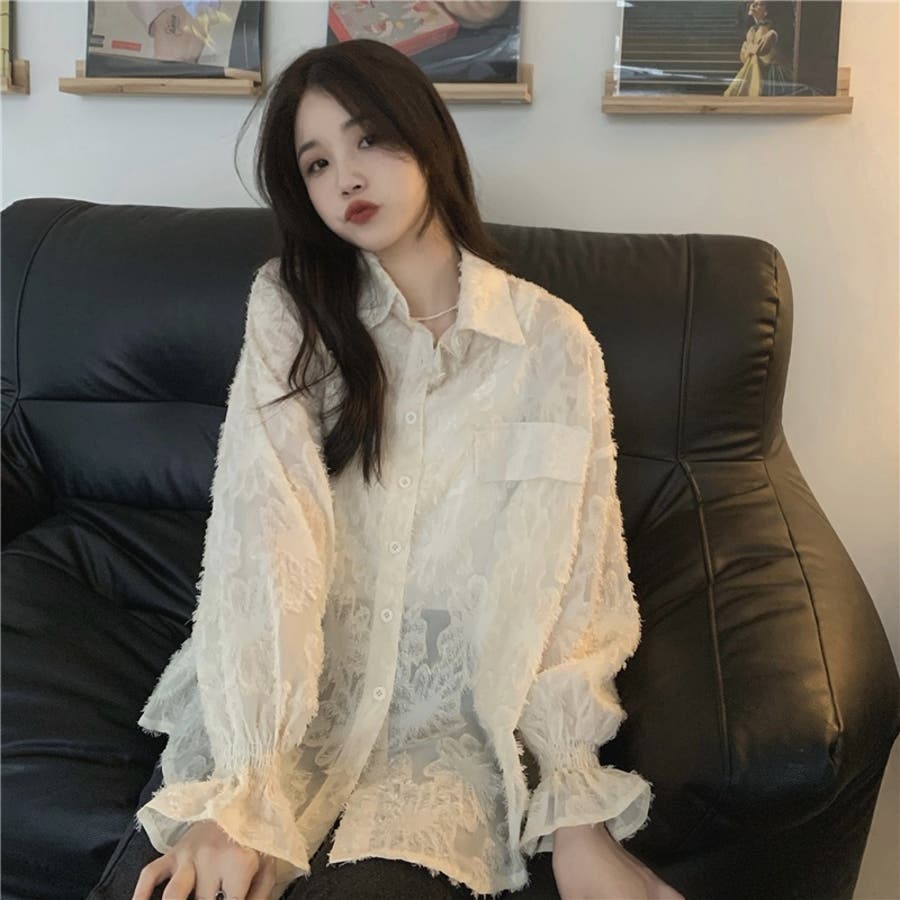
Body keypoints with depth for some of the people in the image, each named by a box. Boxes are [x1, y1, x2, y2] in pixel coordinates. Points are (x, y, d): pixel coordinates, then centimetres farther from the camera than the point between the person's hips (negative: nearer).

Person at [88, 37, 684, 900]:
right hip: (291, 690, 1)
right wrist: (242, 789, -24)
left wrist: (579, 822, -9)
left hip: (456, 710, 0)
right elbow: (262, 535, -13)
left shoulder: (552, 339, 0)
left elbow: (573, 584, -1)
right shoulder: (291, 310, 0)